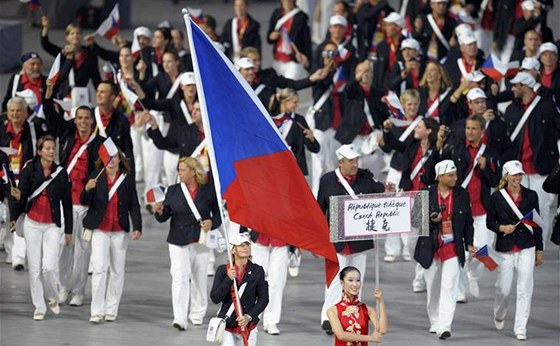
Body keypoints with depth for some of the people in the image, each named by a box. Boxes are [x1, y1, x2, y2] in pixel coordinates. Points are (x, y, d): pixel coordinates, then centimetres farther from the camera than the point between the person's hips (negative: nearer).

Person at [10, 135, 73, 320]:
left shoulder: (61, 173, 1)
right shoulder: (29, 171, -2)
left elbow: (67, 203, 6)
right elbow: (22, 197, -2)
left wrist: (68, 230, 7)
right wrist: (18, 196, -24)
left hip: (53, 225, 0)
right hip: (32, 224, 0)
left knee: (49, 266, -12)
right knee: (35, 267, 1)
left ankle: (52, 297, 14)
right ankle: (39, 307, 12)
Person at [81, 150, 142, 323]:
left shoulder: (127, 179, 2)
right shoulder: (96, 176, -1)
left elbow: (134, 205, 4)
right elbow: (84, 202, -5)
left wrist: (137, 227, -7)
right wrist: (87, 189, -26)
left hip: (119, 231, 2)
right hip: (100, 229, -2)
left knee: (117, 270, 6)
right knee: (99, 268, -10)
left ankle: (111, 309, 15)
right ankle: (97, 311, -9)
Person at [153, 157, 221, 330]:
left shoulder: (208, 190, 0)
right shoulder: (173, 190, 5)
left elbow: (218, 214, 8)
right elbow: (164, 217, 4)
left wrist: (212, 223, -12)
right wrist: (160, 211, -17)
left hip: (201, 241, 0)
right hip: (178, 241, 0)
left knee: (199, 277, 11)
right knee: (179, 277, -13)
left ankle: (197, 314, 30)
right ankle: (180, 318, -19)